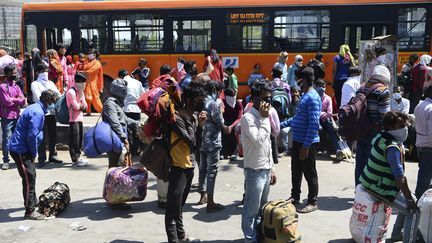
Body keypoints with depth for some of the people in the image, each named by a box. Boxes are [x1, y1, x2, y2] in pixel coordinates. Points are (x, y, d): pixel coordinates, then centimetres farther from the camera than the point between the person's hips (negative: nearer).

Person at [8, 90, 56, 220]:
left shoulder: (34, 108, 12)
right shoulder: (38, 113, -21)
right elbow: (32, 135, -24)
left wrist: (33, 152, 16)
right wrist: (34, 153, -11)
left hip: (20, 147, 11)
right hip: (20, 149, -11)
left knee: (31, 175, 22)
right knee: (29, 177, -7)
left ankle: (33, 201, 39)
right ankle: (30, 211, -2)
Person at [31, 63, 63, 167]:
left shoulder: (50, 83, 17)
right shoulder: (35, 84, 2)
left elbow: (58, 95, 7)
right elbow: (38, 98, -10)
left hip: (52, 112, 5)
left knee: (53, 135, 10)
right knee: (41, 137, -3)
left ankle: (53, 155, 22)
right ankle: (41, 159, 2)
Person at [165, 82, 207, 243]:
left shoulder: (194, 116, 6)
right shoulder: (177, 118, -19)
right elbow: (191, 142, -26)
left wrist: (200, 125, -3)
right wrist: (196, 124, -13)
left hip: (190, 166, 9)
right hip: (178, 167, -9)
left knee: (180, 205, 20)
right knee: (173, 206, -1)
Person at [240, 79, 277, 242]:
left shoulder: (263, 116, 11)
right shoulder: (248, 118, -15)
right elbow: (258, 140, -28)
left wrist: (271, 169, 17)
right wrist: (264, 118, -19)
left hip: (266, 170, 8)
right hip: (255, 171, -8)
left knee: (262, 209, 18)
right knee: (251, 210, 3)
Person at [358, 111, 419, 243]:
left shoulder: (380, 137, 3)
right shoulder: (392, 148, -25)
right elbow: (400, 178, -26)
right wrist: (410, 199, -15)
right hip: (379, 189, -10)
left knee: (411, 199, 24)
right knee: (414, 210, -1)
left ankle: (397, 232, 35)